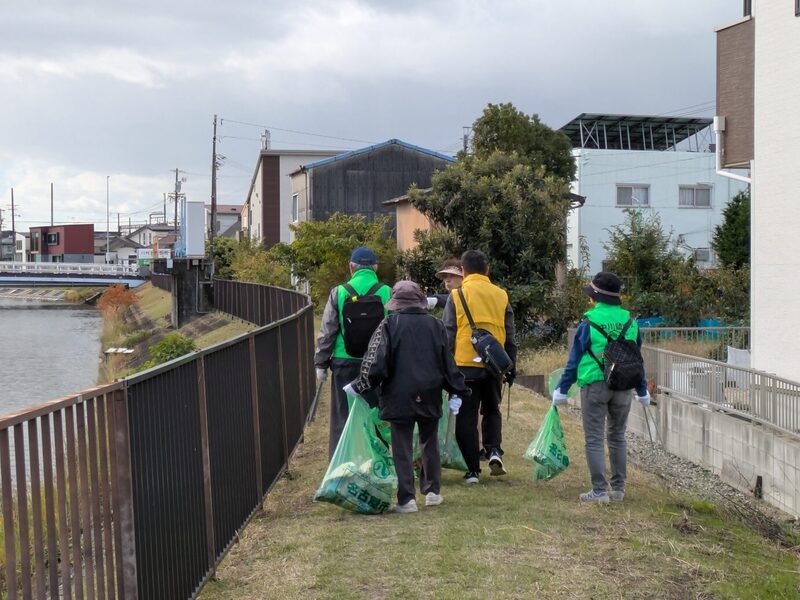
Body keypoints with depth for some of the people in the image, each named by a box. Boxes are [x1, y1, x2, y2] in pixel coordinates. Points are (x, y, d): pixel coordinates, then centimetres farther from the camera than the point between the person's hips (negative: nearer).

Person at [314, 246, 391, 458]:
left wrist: (321, 363, 8)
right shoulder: (387, 293, -1)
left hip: (345, 363, 0)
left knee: (342, 417, 7)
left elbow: (327, 332, 0)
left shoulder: (339, 293, -3)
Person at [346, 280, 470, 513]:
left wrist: (360, 386, 2)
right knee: (429, 442, 19)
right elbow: (447, 361, 7)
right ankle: (433, 491, 23)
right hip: (430, 396, 3)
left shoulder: (389, 325, -6)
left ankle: (407, 500, 0)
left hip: (399, 397, -3)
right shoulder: (435, 324, 5)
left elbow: (375, 363, -10)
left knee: (402, 448, 2)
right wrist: (457, 392, 12)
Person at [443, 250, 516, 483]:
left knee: (467, 417, 5)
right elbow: (510, 336, 10)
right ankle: (494, 450, 0)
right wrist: (511, 367, 18)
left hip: (466, 365, -3)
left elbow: (448, 335, -3)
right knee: (492, 411, 22)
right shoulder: (501, 295, 7)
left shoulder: (457, 295, -2)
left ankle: (473, 470, 5)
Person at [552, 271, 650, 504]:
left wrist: (562, 389, 3)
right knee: (618, 437, 16)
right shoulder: (630, 323, 5)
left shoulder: (589, 323, -8)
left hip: (594, 386, -4)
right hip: (623, 387, 5)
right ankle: (618, 489, 21)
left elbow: (575, 360, -5)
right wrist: (642, 390, 24)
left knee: (594, 440, 1)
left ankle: (600, 491, -1)